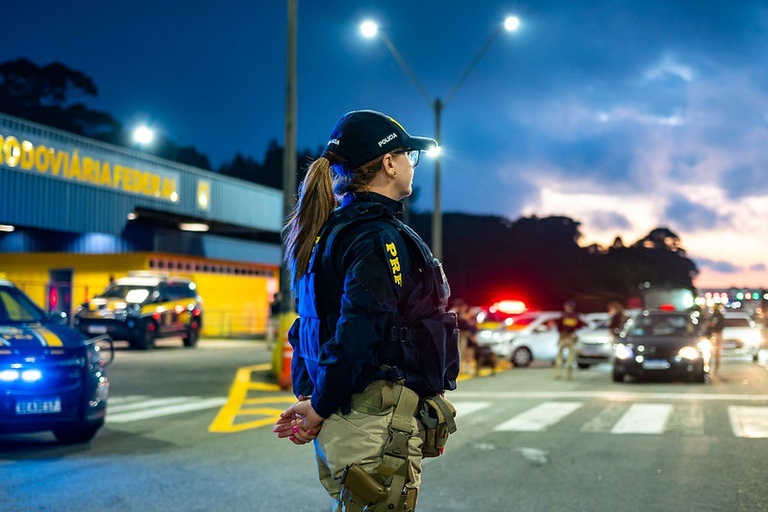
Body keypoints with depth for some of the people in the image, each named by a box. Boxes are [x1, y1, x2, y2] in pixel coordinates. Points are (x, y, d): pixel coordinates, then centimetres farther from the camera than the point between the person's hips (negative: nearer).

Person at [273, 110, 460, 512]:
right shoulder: (380, 237, -15)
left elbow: (307, 325, 17)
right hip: (379, 422, -9)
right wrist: (320, 408, -12)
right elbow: (357, 333, -22)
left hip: (339, 419, 9)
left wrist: (307, 397, 13)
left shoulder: (327, 233, 14)